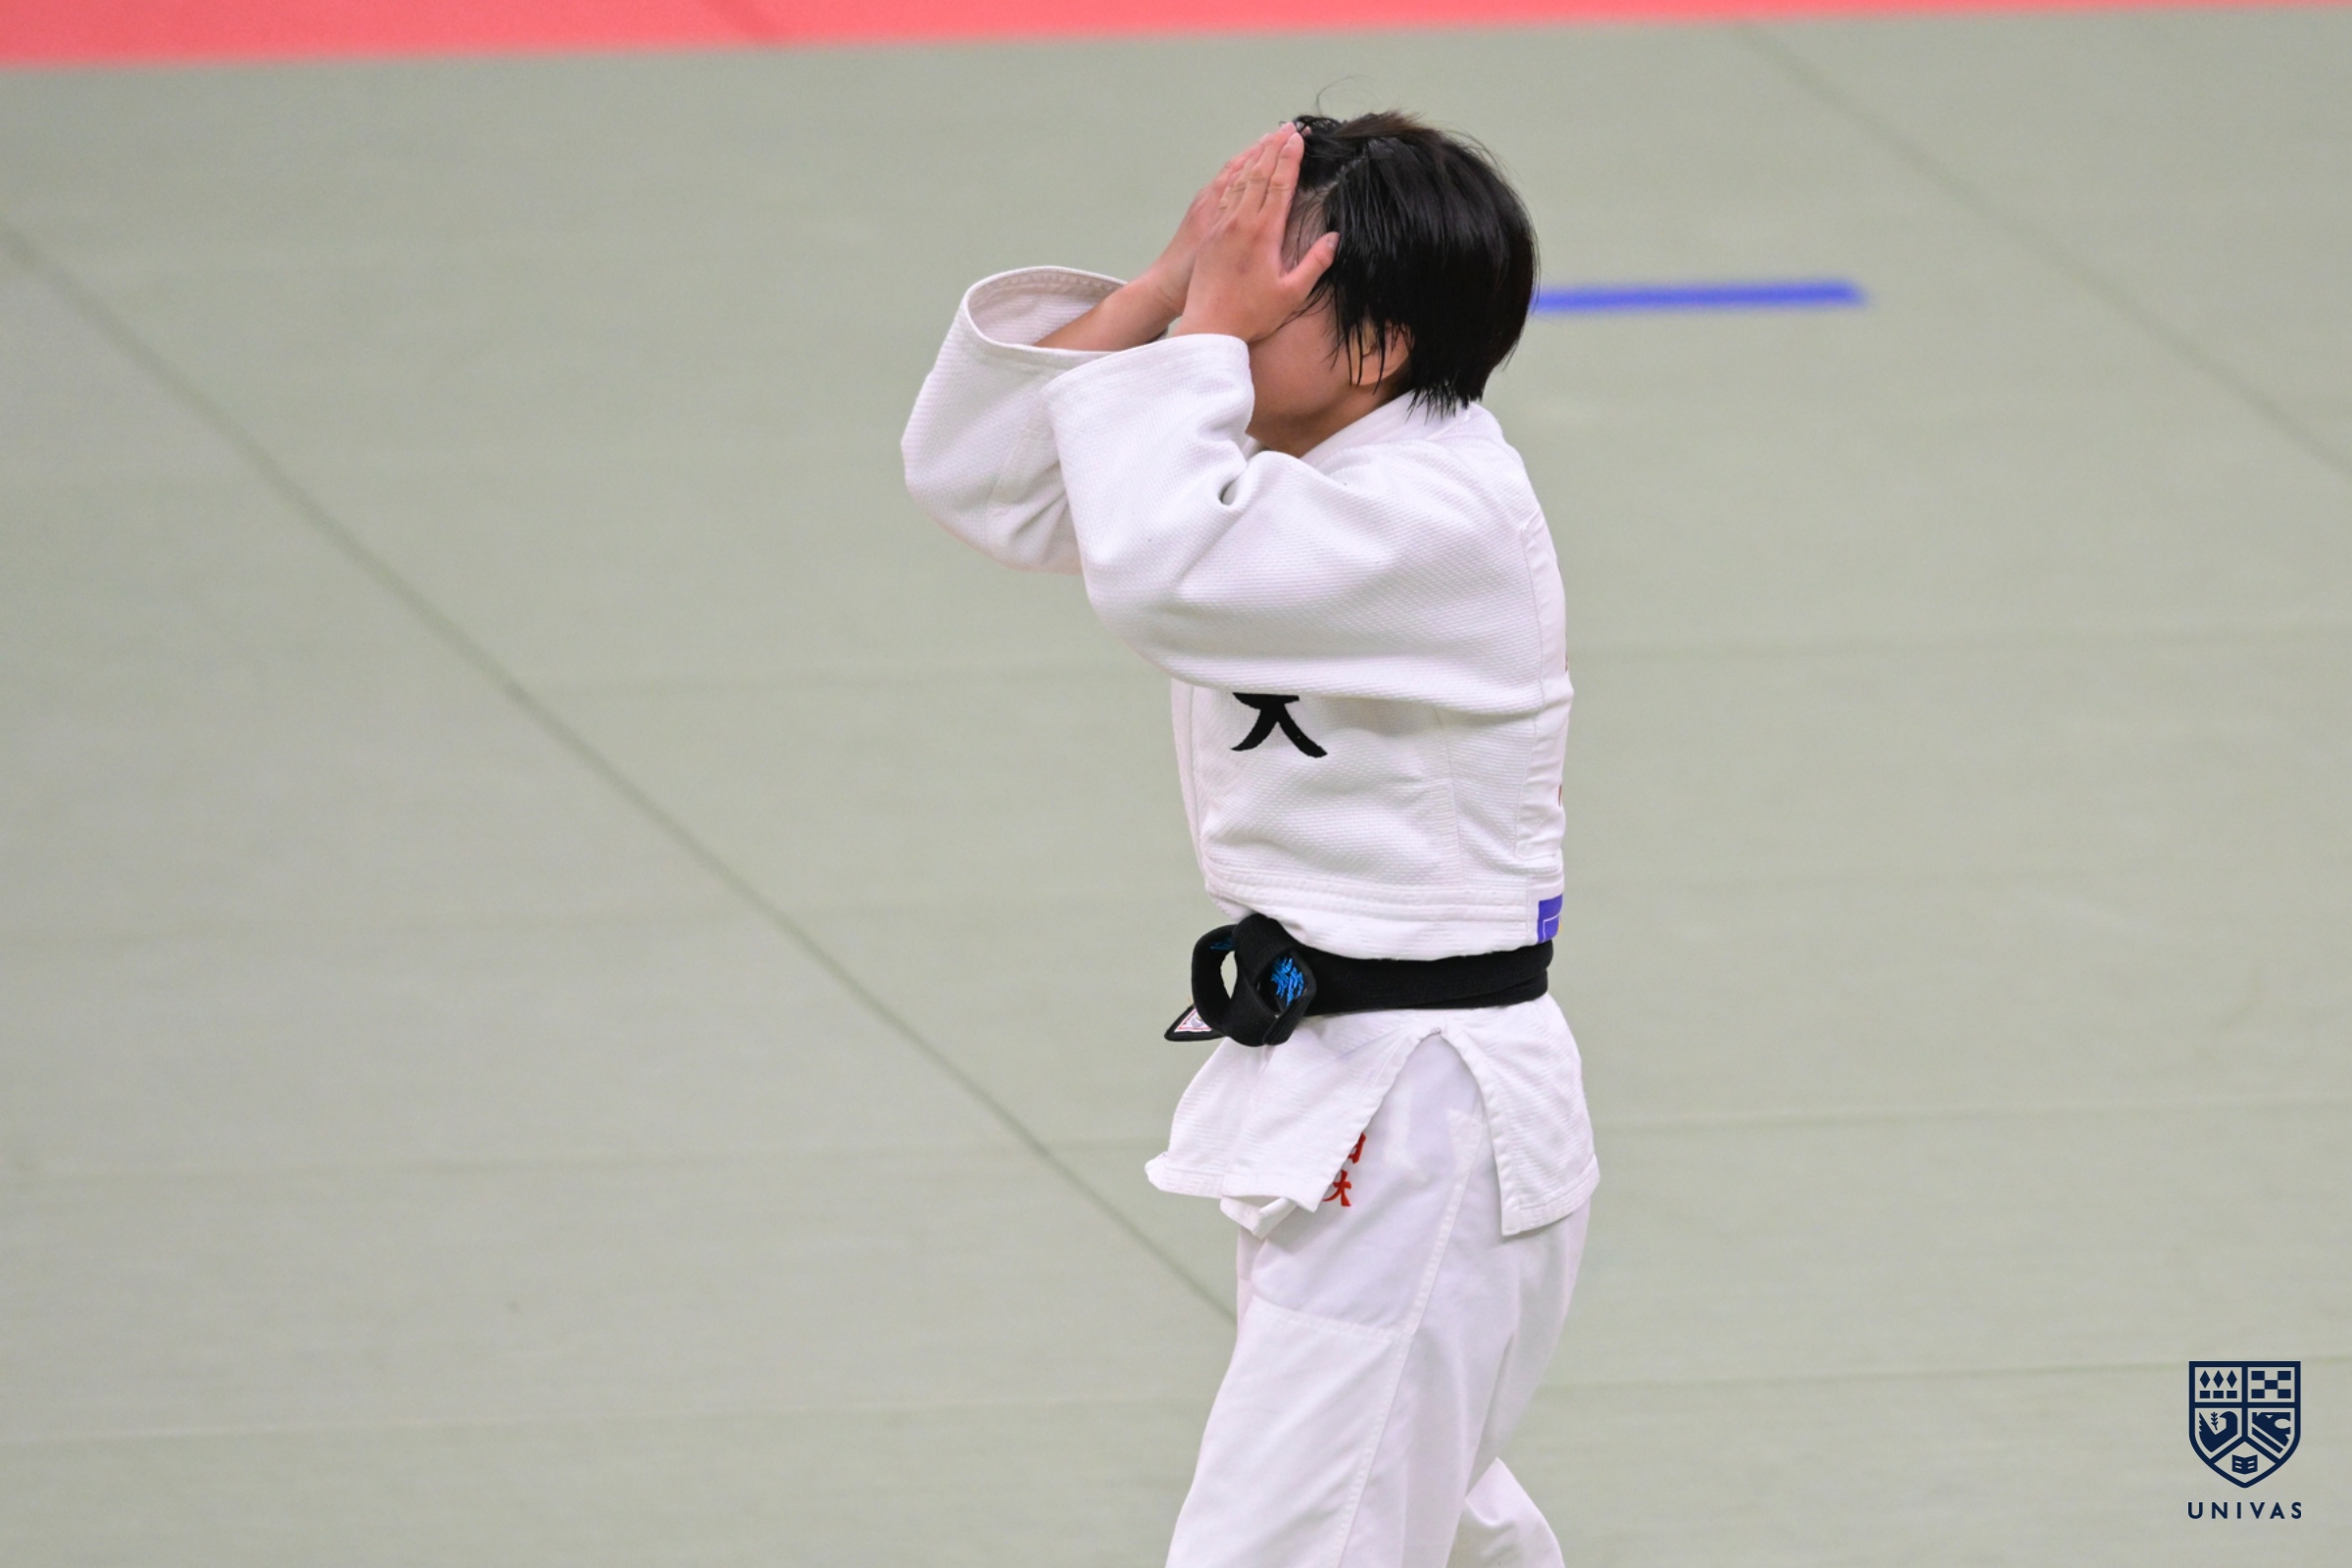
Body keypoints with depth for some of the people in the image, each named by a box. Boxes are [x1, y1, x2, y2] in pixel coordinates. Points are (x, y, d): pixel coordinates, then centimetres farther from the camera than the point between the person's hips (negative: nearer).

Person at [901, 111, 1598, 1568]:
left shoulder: (1446, 516, -22)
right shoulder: (1284, 463, 6)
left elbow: (1160, 563, -36)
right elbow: (974, 470, 2)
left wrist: (1210, 321, -24)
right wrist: (1164, 287, -8)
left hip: (1418, 1128, -10)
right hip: (1348, 1108, 10)